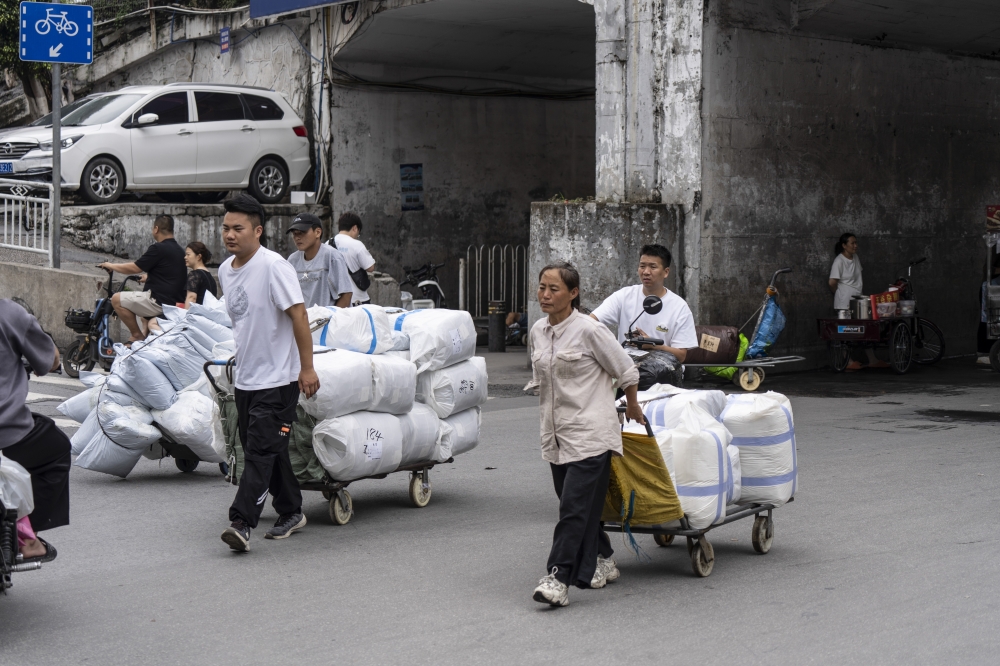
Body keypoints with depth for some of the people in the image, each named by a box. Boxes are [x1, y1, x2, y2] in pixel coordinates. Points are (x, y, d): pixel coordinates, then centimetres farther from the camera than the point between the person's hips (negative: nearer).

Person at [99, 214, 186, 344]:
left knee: (117, 299, -5)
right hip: (177, 303, 10)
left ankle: (137, 335, 0)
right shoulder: (179, 250, 15)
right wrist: (147, 277, 47)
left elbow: (133, 268, -10)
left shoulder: (158, 249, -13)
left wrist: (110, 266, 7)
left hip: (161, 302, -10)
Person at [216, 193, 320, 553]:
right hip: (245, 376, 8)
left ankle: (241, 523, -17)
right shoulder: (225, 270, 8)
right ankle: (291, 512, 27)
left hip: (277, 378, -8)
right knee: (269, 449, 14)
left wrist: (307, 367, -18)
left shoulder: (274, 266, -16)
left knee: (260, 450, -12)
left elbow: (298, 315, -17)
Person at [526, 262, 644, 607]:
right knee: (584, 503, 13)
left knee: (574, 505, -12)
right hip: (556, 433, 7)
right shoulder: (538, 331, 8)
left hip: (590, 433, -7)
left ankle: (558, 578, -16)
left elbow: (626, 371, -3)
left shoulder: (588, 330, -13)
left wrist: (632, 408, 10)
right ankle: (602, 561, 31)